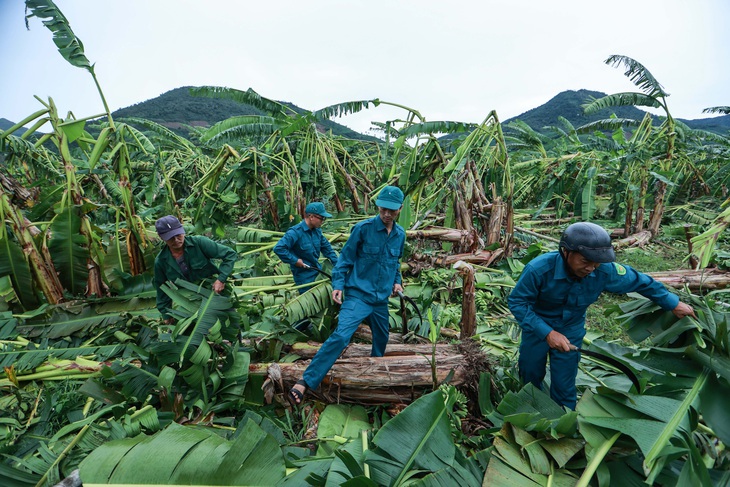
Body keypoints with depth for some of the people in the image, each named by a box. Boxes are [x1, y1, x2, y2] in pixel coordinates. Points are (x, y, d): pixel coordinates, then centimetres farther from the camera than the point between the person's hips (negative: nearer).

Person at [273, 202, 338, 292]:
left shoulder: (317, 231, 0)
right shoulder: (295, 232, -24)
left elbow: (327, 248, 12)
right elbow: (278, 248, -31)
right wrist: (294, 260, -25)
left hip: (318, 271, 7)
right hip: (304, 276, -7)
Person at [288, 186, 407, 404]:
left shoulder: (400, 235, 6)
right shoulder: (363, 228, -11)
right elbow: (346, 258, -6)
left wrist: (397, 281, 9)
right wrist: (338, 284, -14)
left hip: (381, 299, 6)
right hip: (358, 295, -6)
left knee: (382, 340, 20)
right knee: (340, 336, -22)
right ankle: (306, 381, -18)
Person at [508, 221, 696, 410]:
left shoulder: (605, 271, -24)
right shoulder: (538, 269, -35)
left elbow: (640, 282, -4)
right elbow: (517, 301, -27)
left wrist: (674, 304, 8)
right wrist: (547, 333, -36)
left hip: (571, 330, 2)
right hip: (537, 327, -1)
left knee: (564, 387, 7)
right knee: (531, 376, 15)